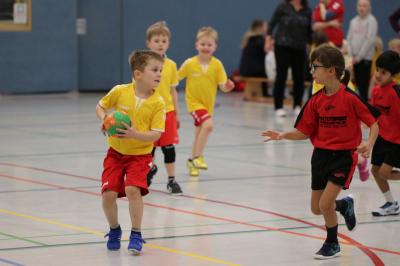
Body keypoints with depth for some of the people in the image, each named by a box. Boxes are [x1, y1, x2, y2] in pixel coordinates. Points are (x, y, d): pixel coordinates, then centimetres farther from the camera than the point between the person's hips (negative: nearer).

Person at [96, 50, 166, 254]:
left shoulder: (158, 103, -13)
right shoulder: (119, 92, -10)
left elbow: (155, 135, -16)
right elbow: (100, 106, 8)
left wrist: (135, 134, -32)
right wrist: (104, 120, -13)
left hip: (140, 154, -2)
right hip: (116, 152, 2)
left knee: (133, 189, -23)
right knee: (108, 193, -8)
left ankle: (136, 235, -6)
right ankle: (114, 230, 20)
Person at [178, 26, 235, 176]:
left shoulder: (217, 65, -7)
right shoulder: (189, 64, -12)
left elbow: (222, 86, -8)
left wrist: (228, 86, -28)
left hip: (208, 103, 4)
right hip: (194, 102, -4)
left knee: (199, 133, 17)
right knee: (207, 125, -27)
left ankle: (192, 161, 36)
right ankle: (198, 157, -16)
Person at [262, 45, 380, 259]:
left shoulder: (350, 97, -16)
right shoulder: (316, 100, -1)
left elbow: (373, 123, -11)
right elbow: (304, 133, 4)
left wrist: (369, 144, -28)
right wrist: (283, 135, -12)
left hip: (344, 155, -6)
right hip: (321, 155, 6)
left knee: (325, 204, -14)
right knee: (316, 208, 11)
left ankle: (332, 244, 11)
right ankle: (344, 205, 42)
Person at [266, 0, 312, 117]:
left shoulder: (307, 11, 3)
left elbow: (309, 30, 11)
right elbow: (272, 23, 0)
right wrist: (269, 40, -6)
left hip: (300, 48, 3)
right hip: (283, 46, -3)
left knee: (299, 77, 3)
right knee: (281, 76, -2)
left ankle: (297, 106, 16)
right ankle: (278, 107, 4)